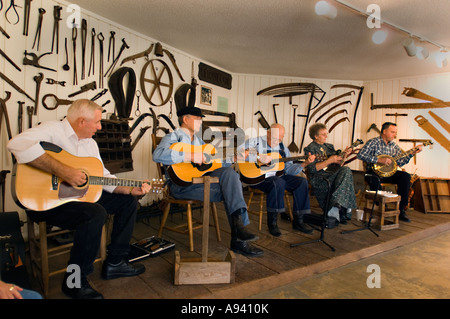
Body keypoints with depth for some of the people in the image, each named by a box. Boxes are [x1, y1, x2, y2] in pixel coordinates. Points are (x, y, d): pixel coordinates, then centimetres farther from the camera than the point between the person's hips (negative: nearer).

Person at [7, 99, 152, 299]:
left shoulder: (90, 143, 13)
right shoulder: (53, 130, -13)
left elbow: (103, 177, 13)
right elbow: (18, 144, -33)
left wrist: (131, 189, 0)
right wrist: (62, 170, -37)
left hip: (81, 193, 9)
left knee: (128, 201, 5)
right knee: (95, 214, -34)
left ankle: (115, 263, 10)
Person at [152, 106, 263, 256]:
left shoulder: (197, 139, 25)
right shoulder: (174, 137, -2)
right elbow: (158, 154, -24)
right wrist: (190, 156, -26)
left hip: (200, 178, 7)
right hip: (182, 184, -7)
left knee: (229, 172, -19)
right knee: (230, 191, -21)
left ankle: (239, 226, -23)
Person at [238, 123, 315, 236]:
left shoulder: (283, 149, 15)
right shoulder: (256, 142, -3)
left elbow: (289, 169, 9)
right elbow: (239, 151, -18)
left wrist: (305, 163, -6)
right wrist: (259, 157, -24)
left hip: (277, 176, 7)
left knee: (302, 181, -10)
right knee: (278, 182, -35)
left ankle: (298, 221, -1)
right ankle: (272, 222, -20)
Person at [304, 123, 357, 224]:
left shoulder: (329, 146, 21)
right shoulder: (310, 149, -1)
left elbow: (338, 163, 22)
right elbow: (312, 169, -13)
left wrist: (344, 154, 4)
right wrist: (329, 161, -16)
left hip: (333, 175, 7)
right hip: (318, 179, -7)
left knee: (345, 170, -24)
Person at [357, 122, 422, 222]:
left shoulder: (394, 146, 13)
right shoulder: (373, 142, -6)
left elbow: (400, 162, 8)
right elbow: (361, 155, -20)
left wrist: (412, 153, -3)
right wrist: (379, 160, -24)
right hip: (374, 171, -6)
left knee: (405, 176, -19)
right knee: (375, 180, -38)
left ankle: (401, 209, -12)